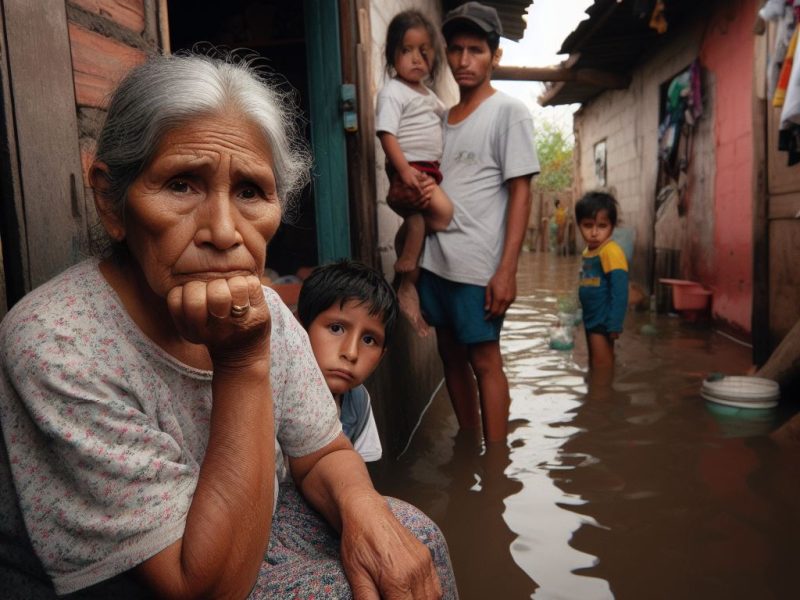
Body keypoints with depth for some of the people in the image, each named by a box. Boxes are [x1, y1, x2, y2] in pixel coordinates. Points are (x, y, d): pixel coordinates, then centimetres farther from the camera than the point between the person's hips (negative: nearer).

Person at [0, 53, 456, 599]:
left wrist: (364, 510, -22)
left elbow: (322, 454, 0)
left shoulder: (261, 309, -12)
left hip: (241, 536, 5)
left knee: (412, 539, -8)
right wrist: (242, 365, -34)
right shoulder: (57, 349, -29)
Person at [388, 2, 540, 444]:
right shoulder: (441, 117, 15)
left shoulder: (508, 112, -3)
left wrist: (507, 270, -16)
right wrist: (402, 195, -5)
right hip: (435, 259, 7)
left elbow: (520, 193, -9)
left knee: (484, 360, -1)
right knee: (452, 355, 13)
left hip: (478, 265, -6)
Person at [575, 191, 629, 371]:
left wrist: (614, 325, -23)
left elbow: (619, 292, -22)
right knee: (594, 365, 21)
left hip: (603, 320, -9)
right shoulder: (588, 251, 7)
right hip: (591, 318, 9)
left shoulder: (610, 252, -19)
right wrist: (581, 315, 16)